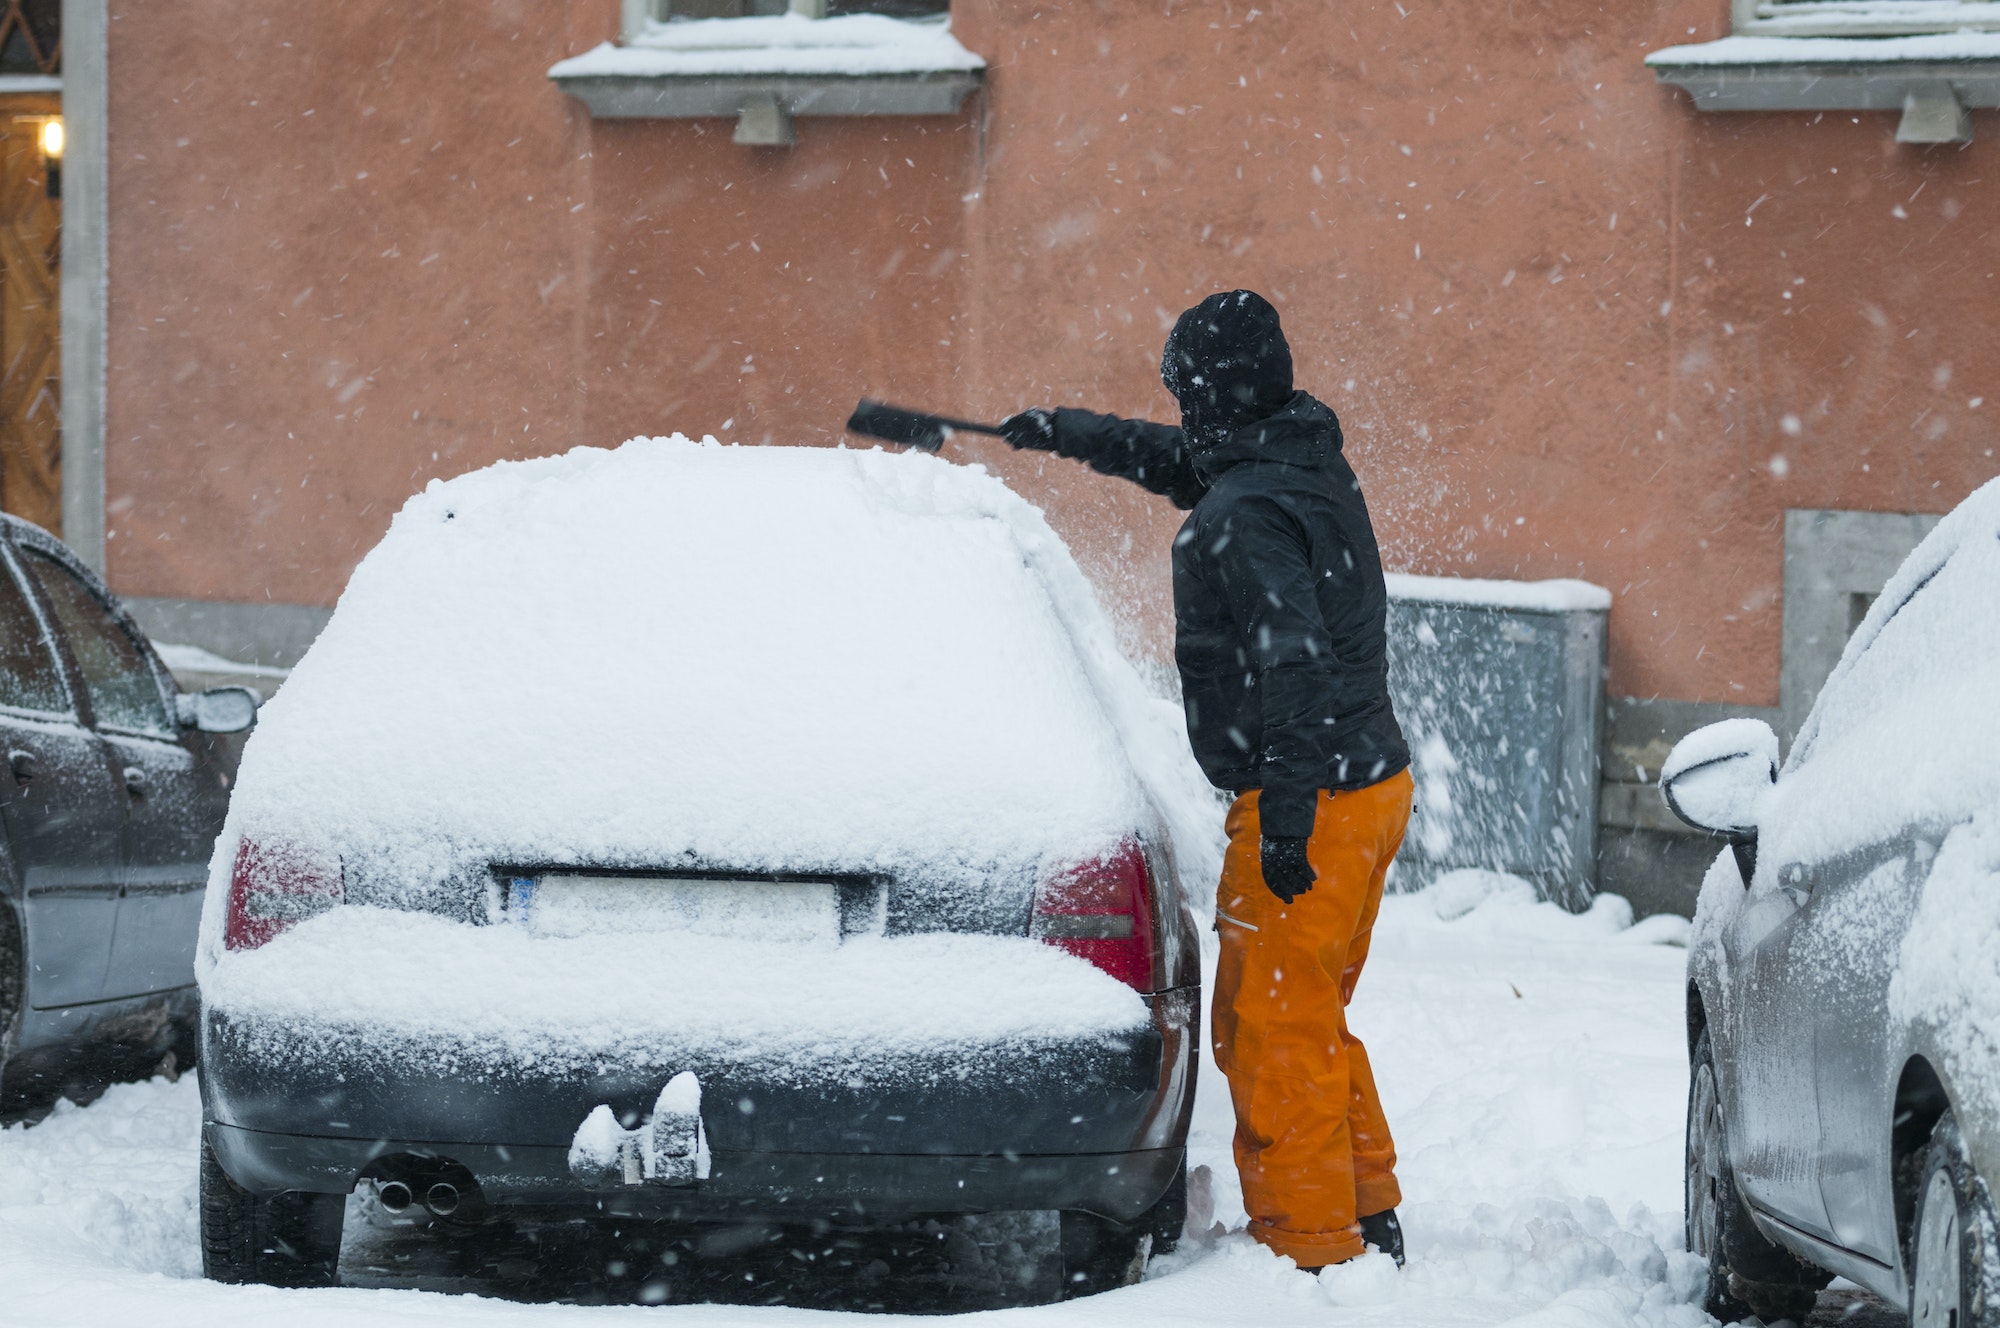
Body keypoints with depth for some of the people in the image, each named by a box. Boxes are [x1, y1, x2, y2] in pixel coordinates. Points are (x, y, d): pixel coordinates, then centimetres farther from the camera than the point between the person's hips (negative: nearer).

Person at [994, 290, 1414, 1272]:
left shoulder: (1245, 514, -19)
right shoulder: (1309, 463, 12)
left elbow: (1292, 661, -28)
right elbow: (1181, 461, 32)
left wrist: (1285, 812, -30)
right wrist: (1066, 433, 41)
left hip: (1313, 801, -10)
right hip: (1374, 778, 10)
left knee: (1270, 1032, -4)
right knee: (1314, 1022, 20)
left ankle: (1310, 1247, -1)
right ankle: (1370, 1217, 27)